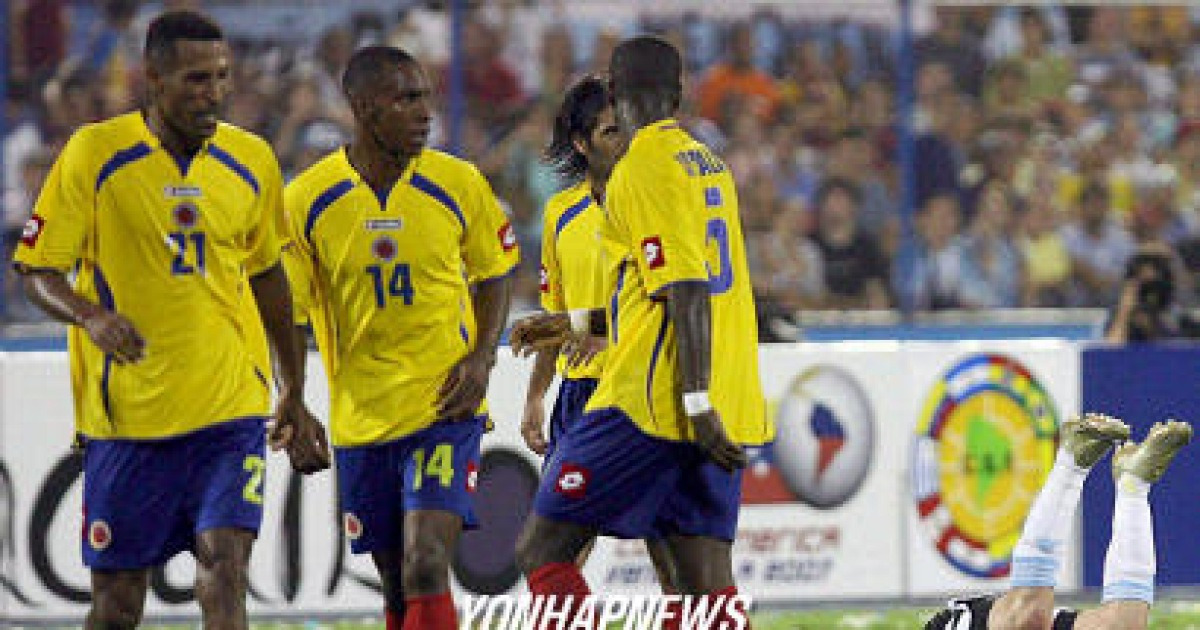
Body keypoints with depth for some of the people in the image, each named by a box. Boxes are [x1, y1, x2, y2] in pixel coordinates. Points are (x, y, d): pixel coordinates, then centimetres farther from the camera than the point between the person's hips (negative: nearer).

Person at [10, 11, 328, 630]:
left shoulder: (251, 161, 5)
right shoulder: (94, 152, -6)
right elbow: (38, 270, -3)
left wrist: (293, 397, 24)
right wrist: (90, 317, -25)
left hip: (230, 410, 2)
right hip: (124, 411, -2)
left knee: (224, 573, -15)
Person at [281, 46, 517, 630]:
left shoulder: (458, 184, -4)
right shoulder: (307, 199, -6)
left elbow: (494, 272, 11)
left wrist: (481, 358, -5)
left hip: (445, 407, -2)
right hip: (360, 419, 2)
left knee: (425, 571, -17)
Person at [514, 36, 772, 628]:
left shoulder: (646, 165, -8)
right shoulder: (706, 163, 17)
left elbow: (686, 290, -18)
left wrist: (696, 401, -23)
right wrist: (579, 323, 32)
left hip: (652, 401, -8)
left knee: (541, 550, -4)